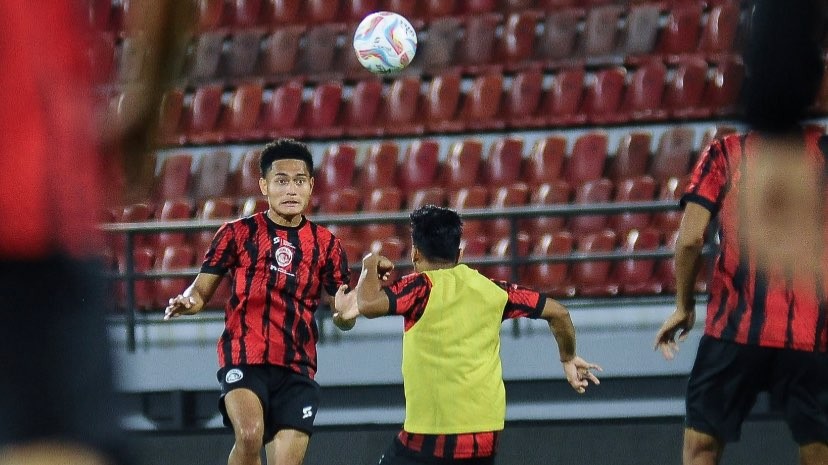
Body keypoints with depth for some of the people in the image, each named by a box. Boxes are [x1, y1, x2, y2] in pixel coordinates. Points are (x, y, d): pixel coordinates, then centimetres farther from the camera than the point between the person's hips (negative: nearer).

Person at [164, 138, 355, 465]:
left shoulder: (325, 244, 10)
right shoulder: (238, 233, 4)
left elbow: (341, 321, 12)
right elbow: (201, 291, 8)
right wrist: (186, 302, -16)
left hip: (297, 367, 3)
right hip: (243, 358, -3)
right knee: (250, 434, -31)